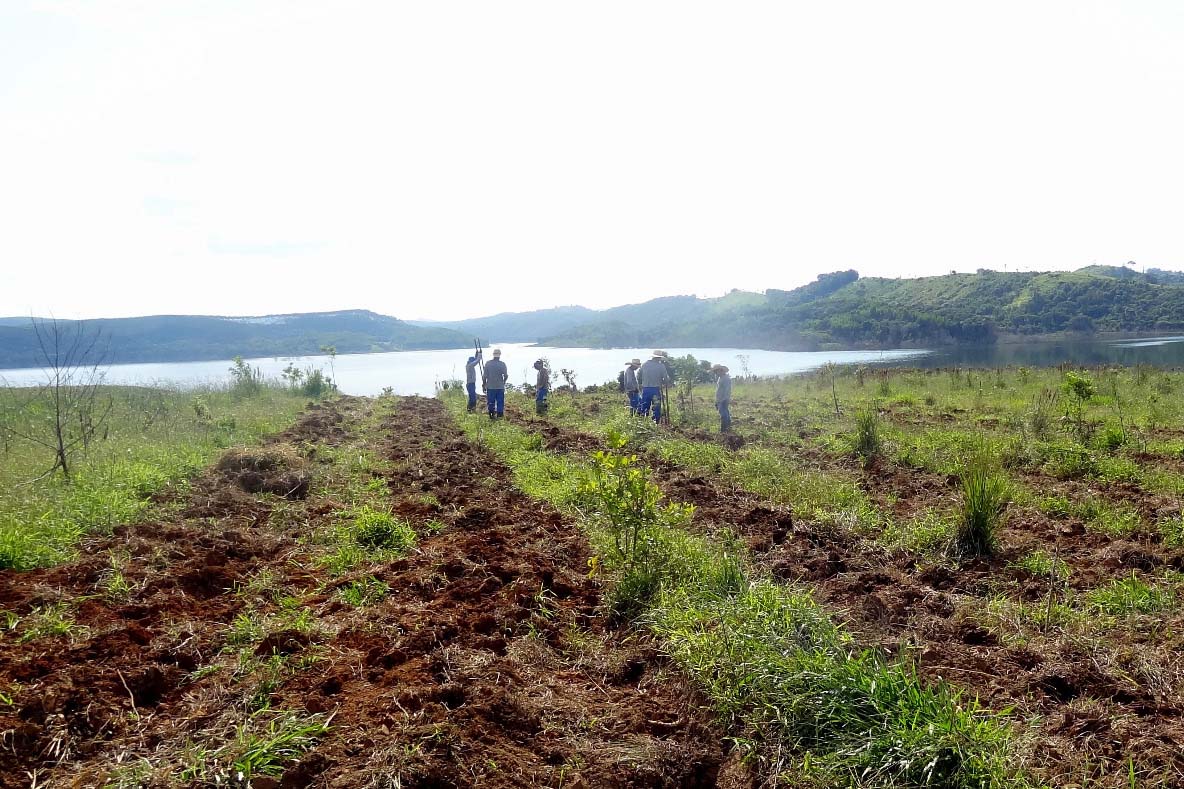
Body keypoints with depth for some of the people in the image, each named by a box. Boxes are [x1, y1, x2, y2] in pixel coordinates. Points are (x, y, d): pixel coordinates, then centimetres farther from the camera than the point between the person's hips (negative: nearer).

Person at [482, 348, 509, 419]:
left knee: (491, 402, 8)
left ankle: (492, 415, 9)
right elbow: (506, 376, -5)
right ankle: (499, 415, 3)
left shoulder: (488, 363, -3)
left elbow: (485, 376, -3)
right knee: (500, 402, 5)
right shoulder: (502, 364, -6)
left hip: (490, 386, 1)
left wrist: (484, 385, 9)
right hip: (500, 387, -1)